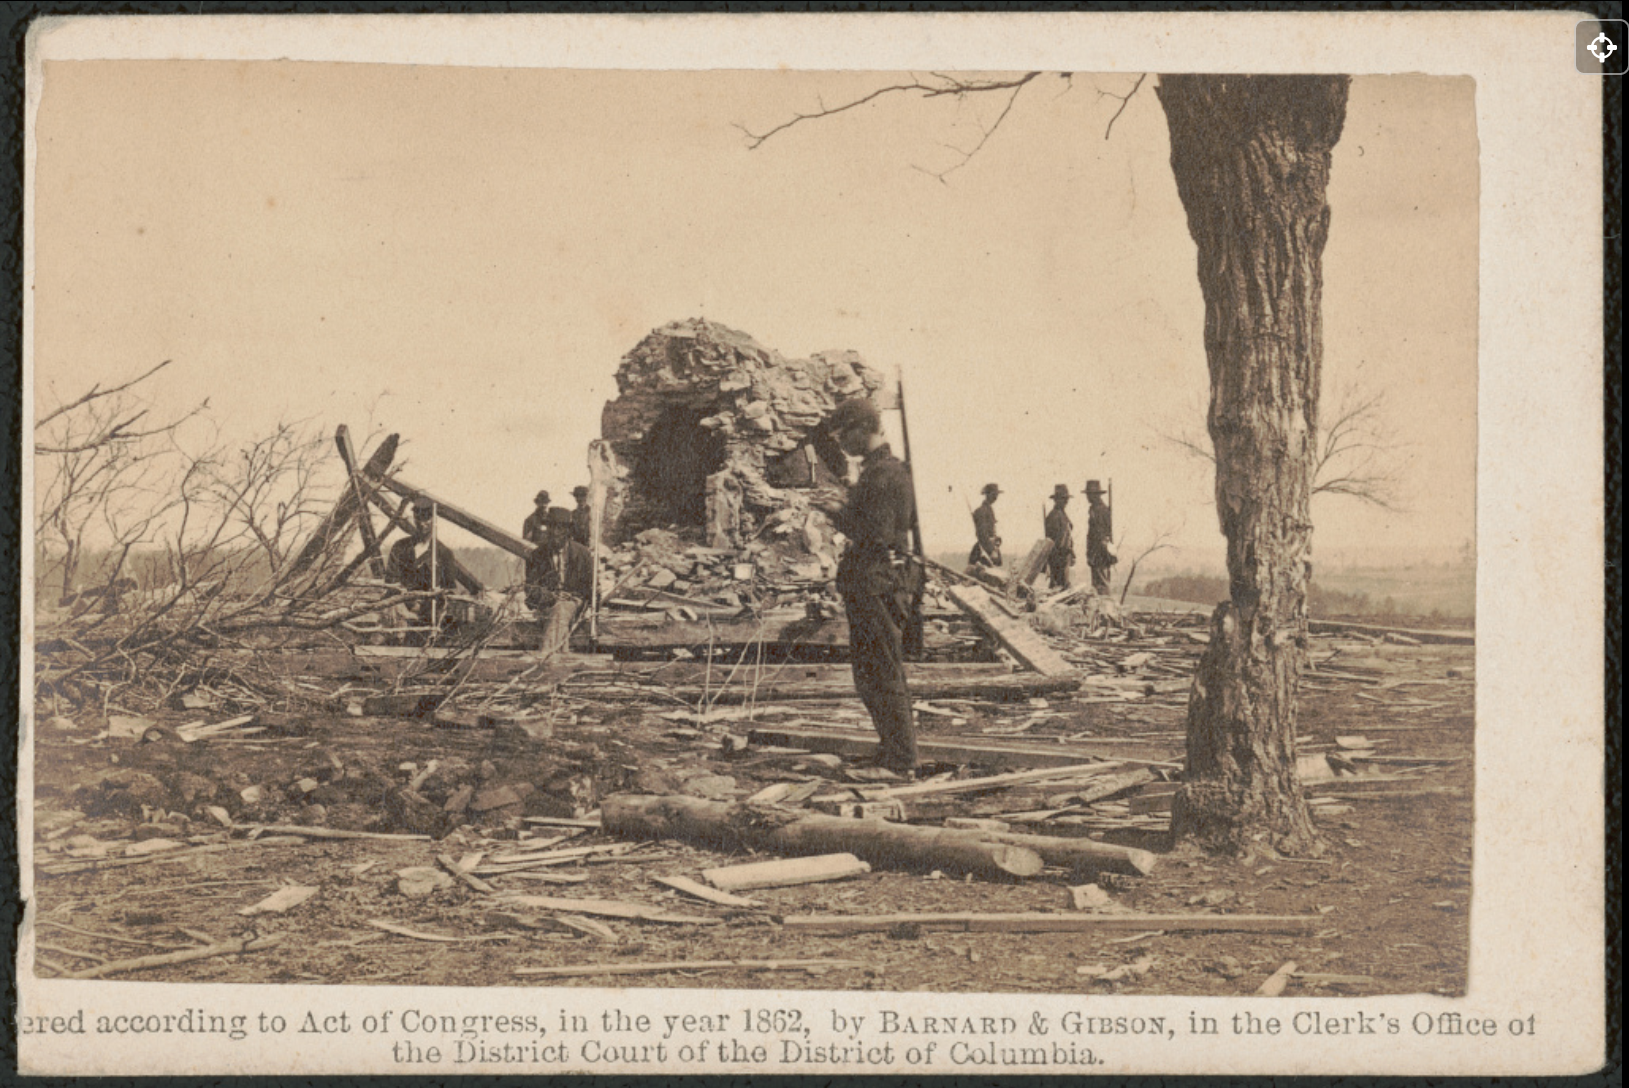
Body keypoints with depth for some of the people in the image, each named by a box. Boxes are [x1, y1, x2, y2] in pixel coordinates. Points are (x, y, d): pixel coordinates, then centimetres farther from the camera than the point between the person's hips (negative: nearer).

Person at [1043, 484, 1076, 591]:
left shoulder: (1064, 514, 17)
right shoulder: (1054, 516, -14)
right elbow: (1051, 537, -19)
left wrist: (1071, 555, 24)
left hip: (1066, 553, 10)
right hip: (1058, 553, -10)